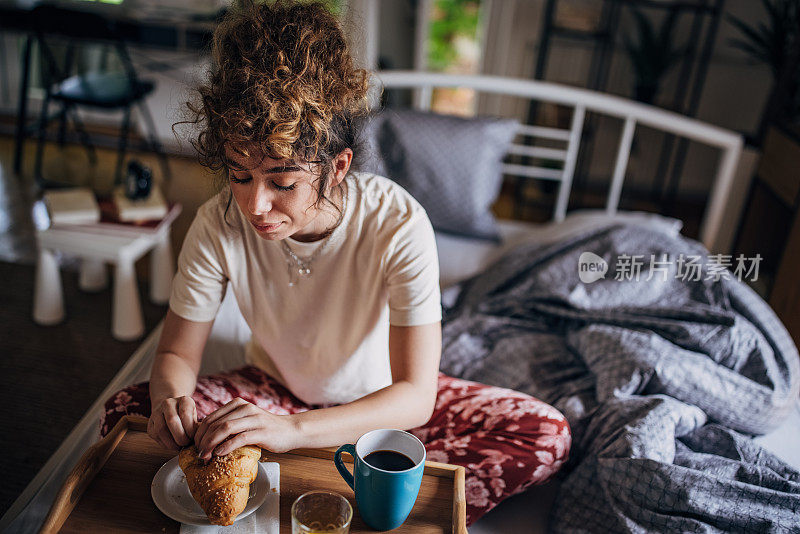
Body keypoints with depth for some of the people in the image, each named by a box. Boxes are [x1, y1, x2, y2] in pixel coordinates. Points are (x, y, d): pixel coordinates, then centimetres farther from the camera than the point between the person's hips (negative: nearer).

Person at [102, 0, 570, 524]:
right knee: (126, 412, -18)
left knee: (545, 433, -20)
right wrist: (171, 398, -36)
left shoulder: (398, 225, -31)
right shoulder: (219, 225, -24)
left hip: (379, 399, -1)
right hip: (273, 388, 2)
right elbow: (177, 354, -12)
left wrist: (293, 429, -48)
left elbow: (416, 397, -33)